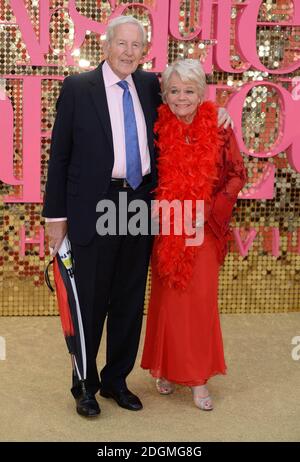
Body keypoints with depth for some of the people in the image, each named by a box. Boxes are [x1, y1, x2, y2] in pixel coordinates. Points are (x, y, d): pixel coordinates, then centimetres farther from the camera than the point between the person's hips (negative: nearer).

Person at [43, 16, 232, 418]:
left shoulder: (149, 85, 8)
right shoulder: (78, 87, -3)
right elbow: (60, 154, -2)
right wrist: (56, 215, -5)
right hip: (94, 210, -4)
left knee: (130, 302, 13)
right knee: (90, 302, 5)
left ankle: (116, 380, 30)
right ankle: (85, 385, 23)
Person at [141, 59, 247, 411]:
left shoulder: (219, 129, -4)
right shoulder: (157, 130, -2)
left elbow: (237, 175, -1)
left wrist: (210, 212, -11)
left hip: (204, 228, 0)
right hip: (165, 229, 1)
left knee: (201, 300, 3)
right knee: (167, 299, 10)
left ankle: (198, 377, 15)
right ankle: (166, 368, 26)